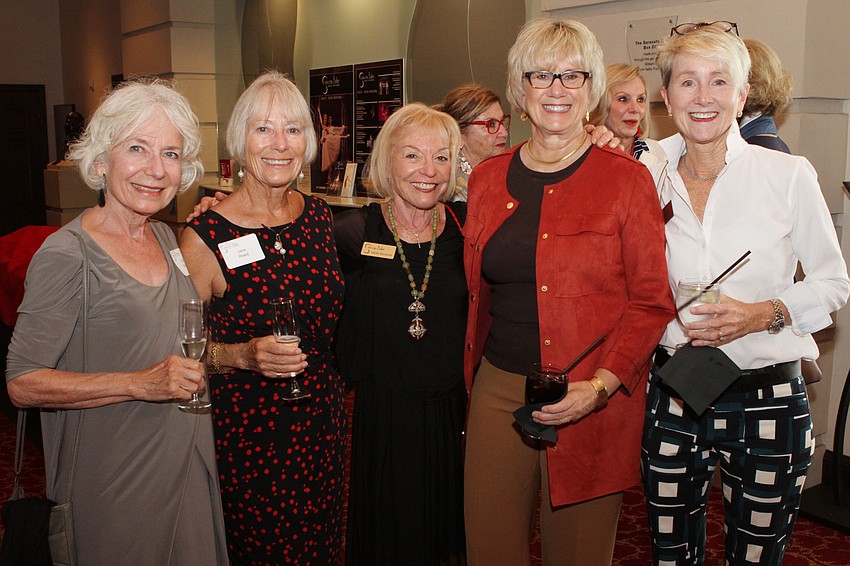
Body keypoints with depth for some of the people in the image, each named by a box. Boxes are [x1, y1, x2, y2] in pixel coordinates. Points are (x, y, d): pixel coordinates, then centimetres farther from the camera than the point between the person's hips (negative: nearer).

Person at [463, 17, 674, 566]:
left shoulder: (627, 179, -4)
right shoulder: (488, 178, 8)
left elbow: (652, 301, -6)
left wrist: (599, 386, -17)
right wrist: (474, 372, 11)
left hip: (593, 403, -3)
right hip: (498, 389, 4)